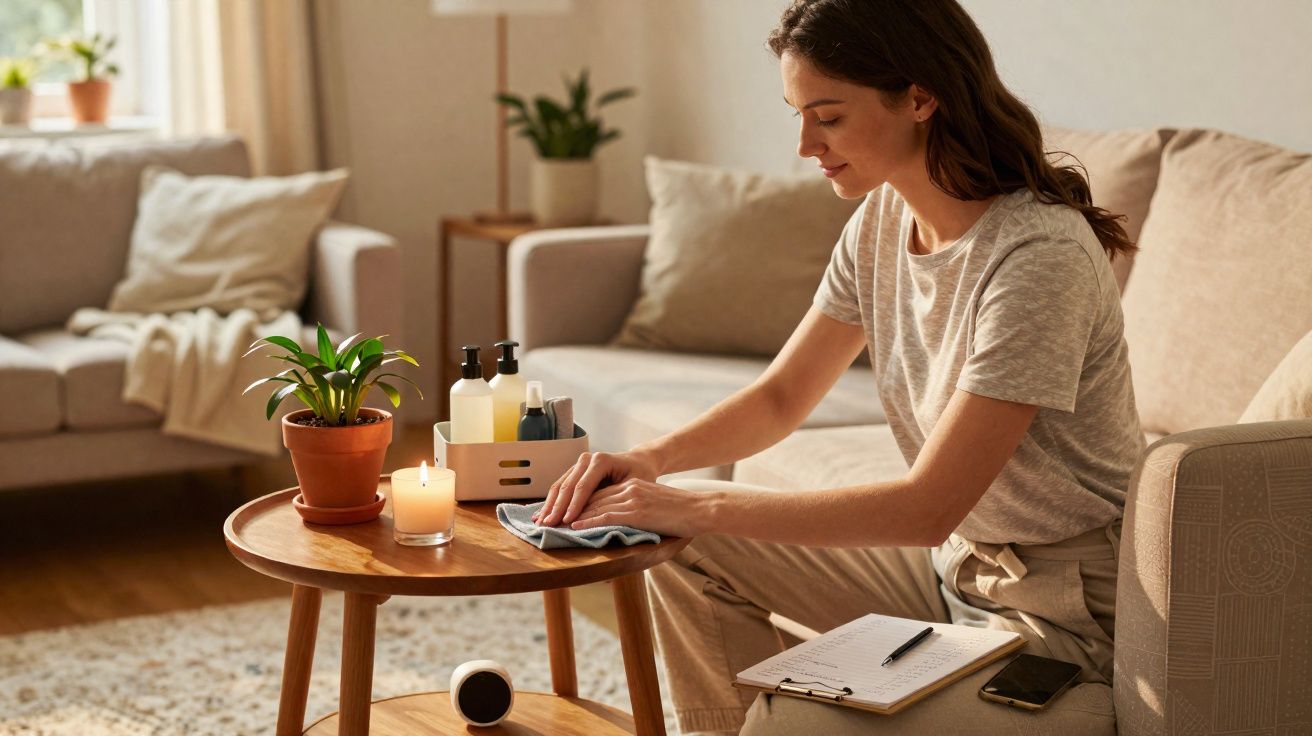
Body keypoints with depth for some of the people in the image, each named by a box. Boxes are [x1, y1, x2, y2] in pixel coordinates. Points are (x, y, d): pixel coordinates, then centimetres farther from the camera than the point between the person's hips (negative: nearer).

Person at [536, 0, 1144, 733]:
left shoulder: (1039, 255, -26)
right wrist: (650, 460, -10)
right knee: (687, 546, 4)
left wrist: (700, 508, -26)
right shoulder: (884, 218, 0)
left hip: (1064, 617, -8)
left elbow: (928, 506, -27)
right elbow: (781, 396, 8)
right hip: (952, 563, 8)